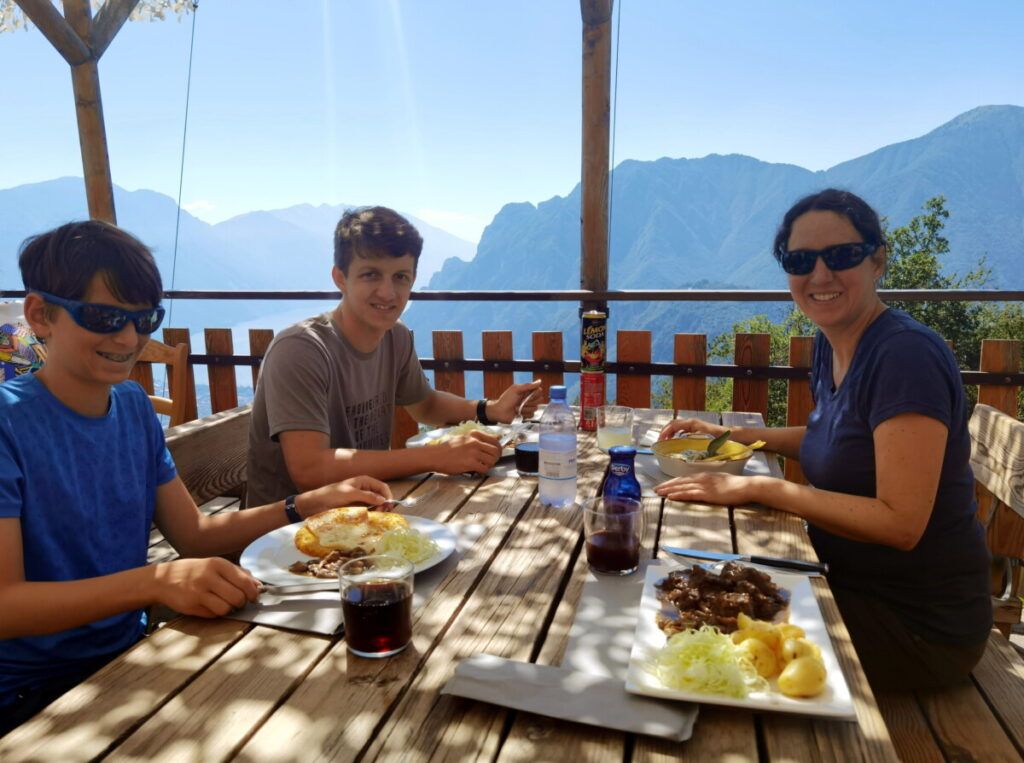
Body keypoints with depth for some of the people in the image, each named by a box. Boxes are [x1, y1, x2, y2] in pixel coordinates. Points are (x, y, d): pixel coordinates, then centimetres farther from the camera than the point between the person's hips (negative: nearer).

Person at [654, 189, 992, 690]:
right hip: (850, 581, 7)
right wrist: (735, 435, 6)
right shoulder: (830, 343, 0)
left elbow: (900, 523, -29)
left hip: (919, 624, -7)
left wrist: (759, 488, -27)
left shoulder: (907, 355, -25)